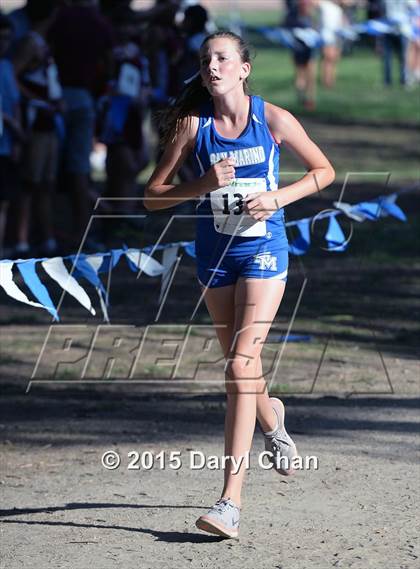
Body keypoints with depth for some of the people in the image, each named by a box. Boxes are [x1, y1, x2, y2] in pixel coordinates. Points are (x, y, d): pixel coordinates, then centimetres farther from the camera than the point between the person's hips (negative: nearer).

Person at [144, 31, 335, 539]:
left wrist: (279, 197, -11)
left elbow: (323, 170, 5)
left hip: (263, 250, -3)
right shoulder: (192, 124, -4)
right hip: (214, 252, 3)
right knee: (238, 367, 16)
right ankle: (271, 420, 54)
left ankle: (230, 501, -19)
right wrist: (203, 184, -20)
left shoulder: (273, 119, -7)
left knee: (240, 367, -16)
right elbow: (152, 196, -3)